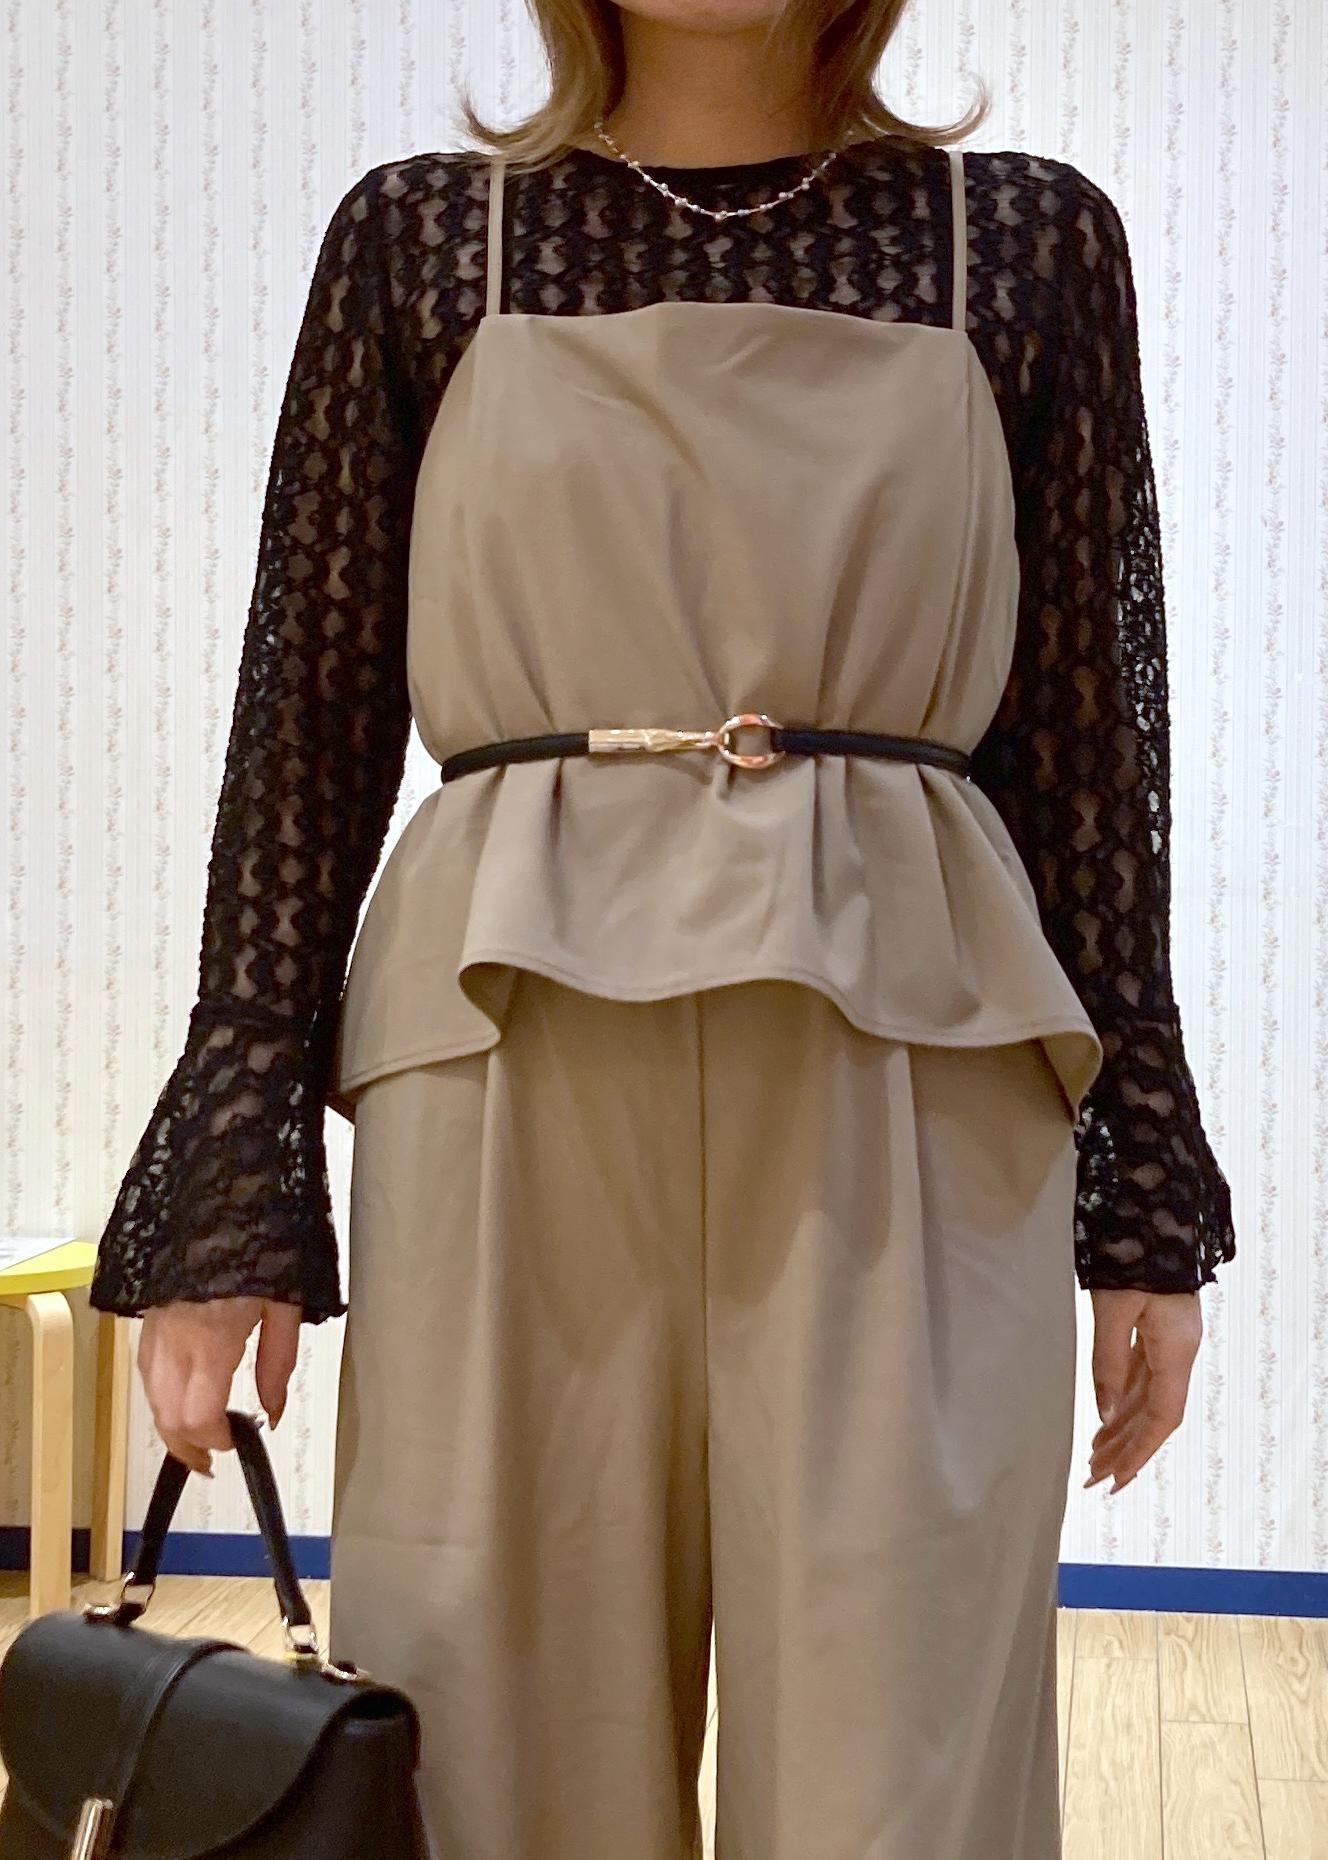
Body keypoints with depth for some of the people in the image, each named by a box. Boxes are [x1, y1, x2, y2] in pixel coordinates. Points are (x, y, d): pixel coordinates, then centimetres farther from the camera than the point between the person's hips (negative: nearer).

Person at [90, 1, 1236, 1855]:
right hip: (516, 1077, 0)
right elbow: (311, 724, 6)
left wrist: (1146, 1196, 5)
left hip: (911, 1089, 0)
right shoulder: (418, 238, 9)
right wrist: (233, 1189, 0)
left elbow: (1089, 742, 8)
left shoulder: (1032, 239, 9)